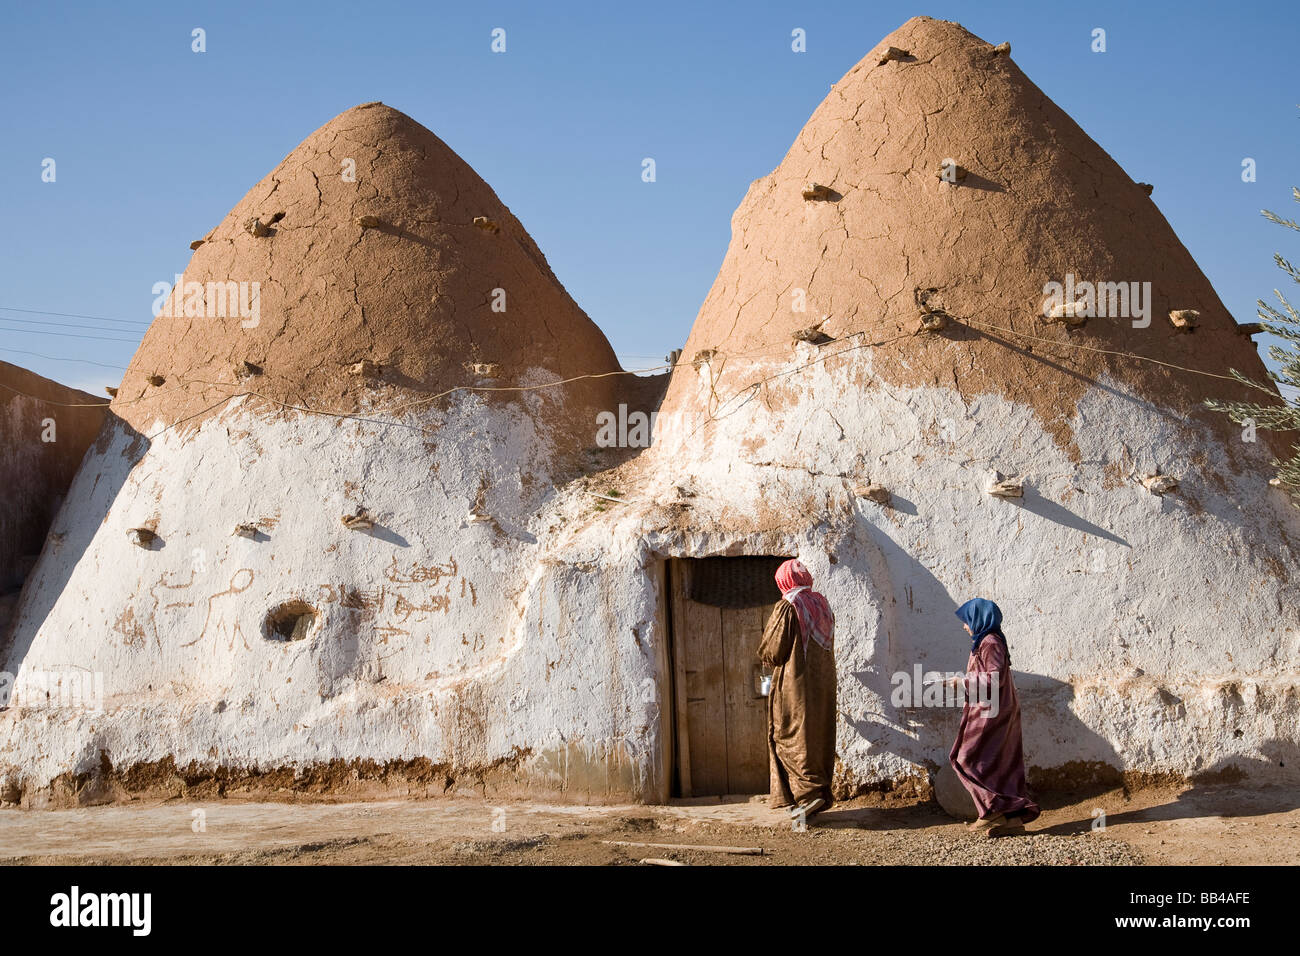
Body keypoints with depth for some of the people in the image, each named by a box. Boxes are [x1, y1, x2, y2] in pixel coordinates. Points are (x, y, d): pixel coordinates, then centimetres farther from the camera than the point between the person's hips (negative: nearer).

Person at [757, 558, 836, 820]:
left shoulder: (787, 608, -14)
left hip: (795, 684, -7)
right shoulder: (822, 605, 8)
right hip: (823, 684, 7)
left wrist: (765, 645, 11)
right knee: (818, 737, 11)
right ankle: (820, 796, 14)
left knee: (790, 739, -1)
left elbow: (771, 651, -12)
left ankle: (809, 793, -11)